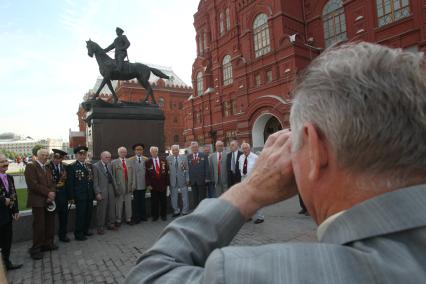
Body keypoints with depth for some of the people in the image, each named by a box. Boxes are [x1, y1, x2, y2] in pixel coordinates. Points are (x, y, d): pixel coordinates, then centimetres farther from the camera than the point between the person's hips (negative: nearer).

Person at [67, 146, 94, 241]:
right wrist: (72, 196, -10)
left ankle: (86, 230, 30)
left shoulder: (90, 166, 11)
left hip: (89, 195, 6)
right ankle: (78, 234, 15)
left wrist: (93, 193, 9)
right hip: (79, 195, -5)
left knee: (89, 214, 13)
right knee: (80, 214, 1)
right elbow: (70, 183, -7)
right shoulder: (72, 167, -6)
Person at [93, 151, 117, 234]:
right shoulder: (96, 166, -7)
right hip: (102, 191, -6)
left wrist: (114, 188, 5)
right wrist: (97, 193, -14)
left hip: (111, 190, 6)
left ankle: (110, 224, 27)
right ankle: (100, 227, 16)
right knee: (101, 210, 2)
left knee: (112, 208, 12)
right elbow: (95, 181, -10)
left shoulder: (109, 165, 11)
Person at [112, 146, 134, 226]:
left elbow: (132, 175, 10)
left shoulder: (129, 162, 10)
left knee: (128, 204, 11)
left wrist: (132, 185, 3)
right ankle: (118, 220, 19)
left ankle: (128, 219, 23)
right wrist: (115, 186, -8)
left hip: (128, 186, 3)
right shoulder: (114, 162, -1)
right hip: (119, 187, -3)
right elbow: (113, 176, -4)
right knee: (119, 204, 6)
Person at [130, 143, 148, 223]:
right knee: (136, 201, 6)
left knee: (142, 201, 12)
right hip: (135, 184, -1)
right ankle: (136, 218, 18)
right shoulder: (131, 160, -3)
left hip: (143, 184, 2)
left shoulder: (146, 159, 2)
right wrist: (131, 183, -9)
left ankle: (143, 216, 26)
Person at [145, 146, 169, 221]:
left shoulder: (163, 161, 4)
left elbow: (167, 172, 4)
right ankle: (155, 216, 21)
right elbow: (147, 174, 0)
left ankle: (163, 215, 23)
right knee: (154, 201, 6)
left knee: (164, 201, 8)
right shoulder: (147, 162, 0)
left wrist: (167, 183, -1)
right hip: (153, 185, -1)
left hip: (163, 184, 1)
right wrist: (148, 184, -6)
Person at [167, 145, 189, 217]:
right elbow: (167, 169, 1)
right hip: (173, 180, 1)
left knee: (185, 197, 6)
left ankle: (185, 211, 20)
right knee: (173, 197, 11)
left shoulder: (184, 158, 1)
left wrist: (187, 179, -2)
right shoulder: (168, 158, 2)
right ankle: (176, 211, 28)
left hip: (182, 180, -1)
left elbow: (187, 169, 2)